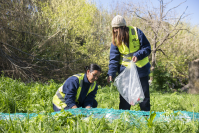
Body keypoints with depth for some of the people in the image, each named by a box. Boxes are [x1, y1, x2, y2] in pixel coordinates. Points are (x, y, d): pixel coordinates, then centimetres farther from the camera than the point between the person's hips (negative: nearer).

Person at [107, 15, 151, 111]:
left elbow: (147, 48, -10)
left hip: (141, 68, -1)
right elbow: (113, 58, -5)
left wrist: (138, 55, -28)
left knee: (144, 94, 7)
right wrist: (111, 73, -16)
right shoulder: (115, 39, -5)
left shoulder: (136, 32, -11)